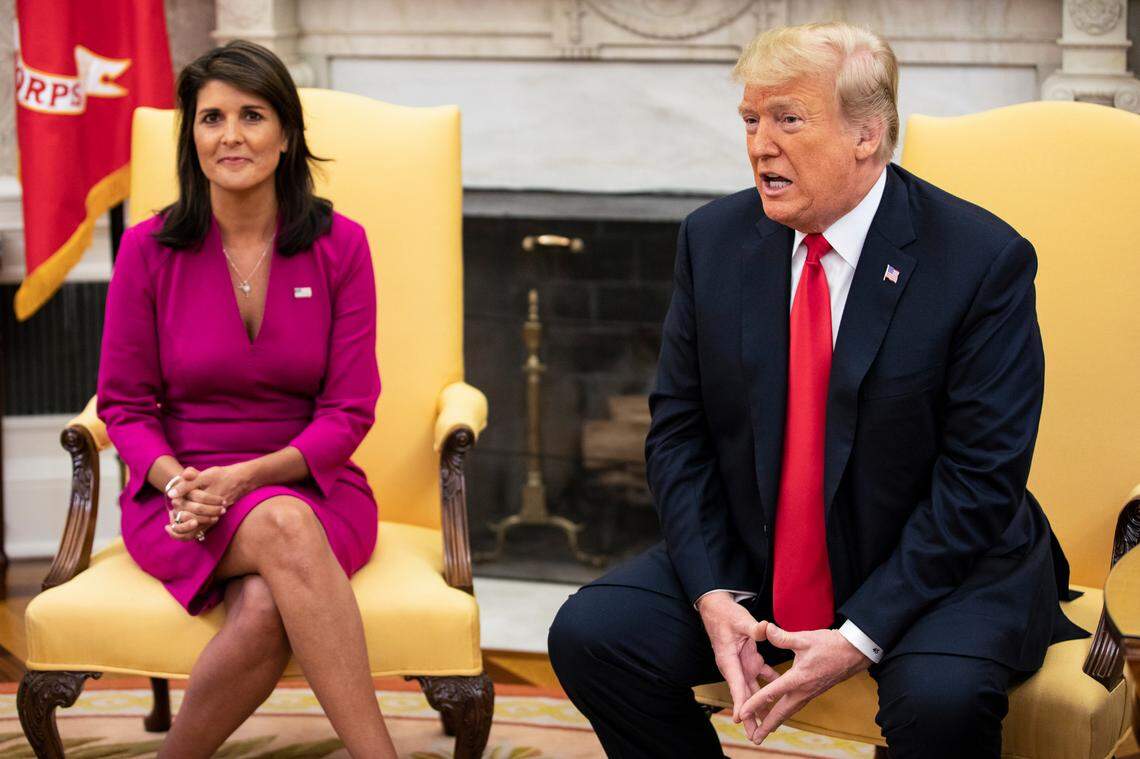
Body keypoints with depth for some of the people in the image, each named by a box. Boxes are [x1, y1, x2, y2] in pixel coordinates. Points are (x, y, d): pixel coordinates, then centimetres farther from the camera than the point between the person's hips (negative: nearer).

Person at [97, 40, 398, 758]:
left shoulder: (340, 246, 1)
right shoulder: (148, 249, 1)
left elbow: (350, 410, -1)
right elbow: (124, 402, 6)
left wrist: (248, 475, -17)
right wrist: (175, 480, -16)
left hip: (313, 486, 1)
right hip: (178, 495, -1)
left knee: (267, 609, -36)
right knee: (282, 527, -37)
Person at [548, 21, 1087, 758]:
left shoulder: (985, 260, -14)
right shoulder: (713, 239, -1)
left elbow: (981, 477, -16)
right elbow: (678, 432, 3)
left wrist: (861, 636, -22)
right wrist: (712, 596, -12)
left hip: (944, 566, -4)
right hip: (749, 561, 4)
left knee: (941, 696, -34)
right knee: (589, 636, -15)